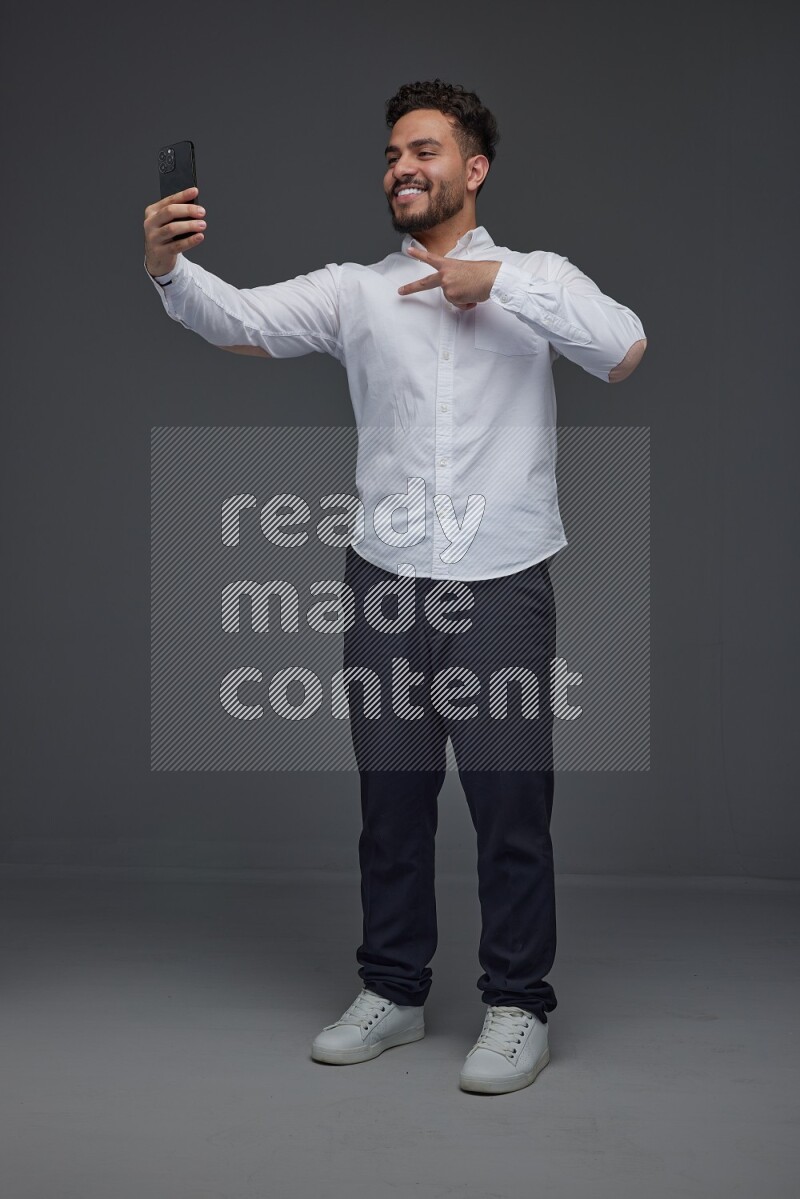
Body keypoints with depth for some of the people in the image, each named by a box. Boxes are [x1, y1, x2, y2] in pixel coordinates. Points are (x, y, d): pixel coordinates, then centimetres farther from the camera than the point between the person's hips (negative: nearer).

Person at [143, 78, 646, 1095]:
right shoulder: (352, 290, 9)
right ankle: (392, 991, 25)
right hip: (386, 580, 2)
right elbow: (240, 322, -5)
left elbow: (625, 352, -11)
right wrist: (168, 266, -24)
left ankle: (518, 1007, 15)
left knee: (510, 802, 1)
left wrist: (502, 284, -12)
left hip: (502, 585, -2)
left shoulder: (536, 277, 7)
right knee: (391, 795, 10)